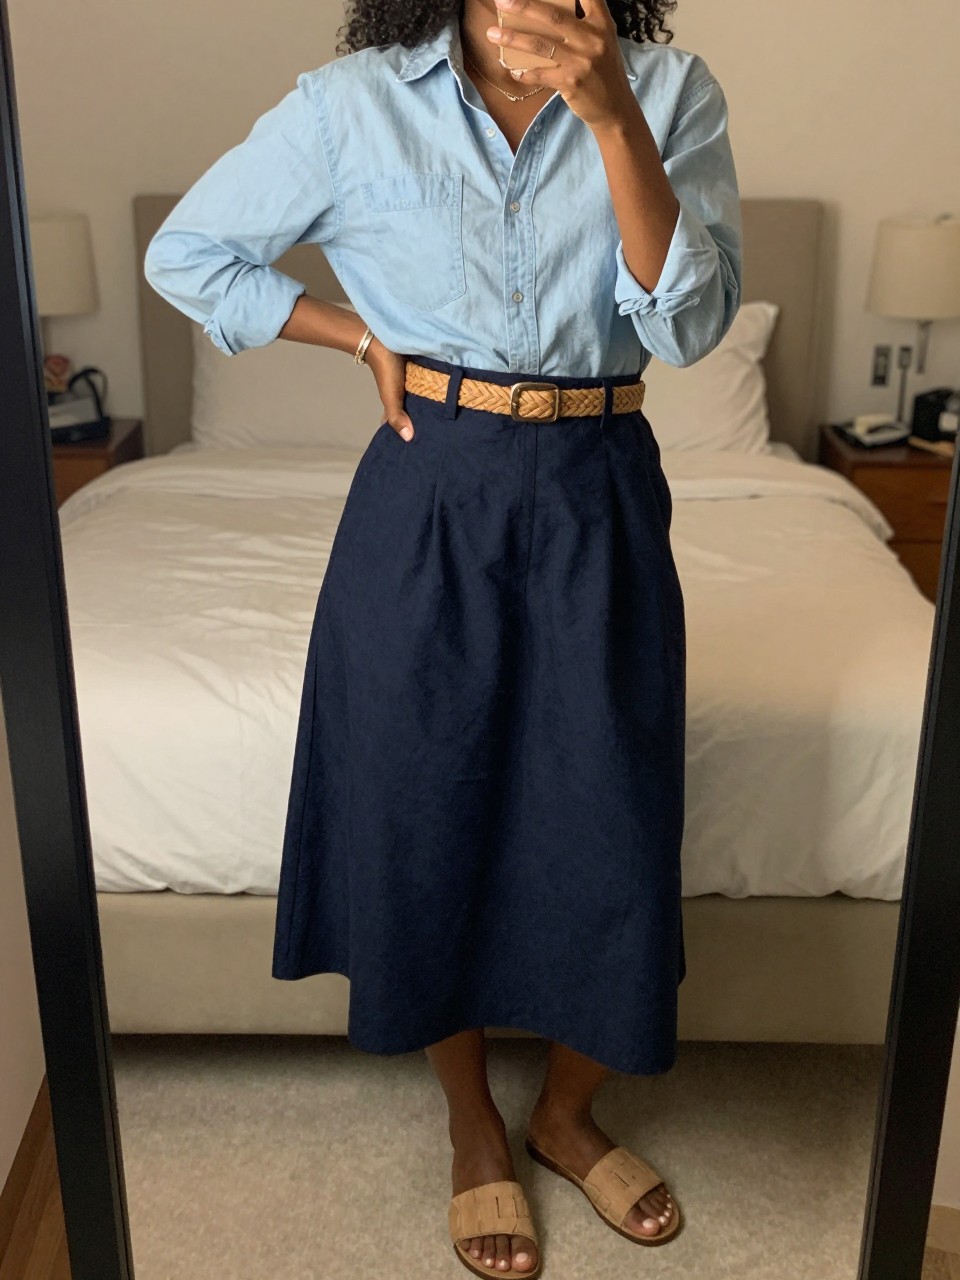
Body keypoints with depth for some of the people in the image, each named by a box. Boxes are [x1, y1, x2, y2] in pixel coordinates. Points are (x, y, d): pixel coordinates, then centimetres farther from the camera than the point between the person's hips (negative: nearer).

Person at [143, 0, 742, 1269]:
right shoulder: (354, 103, -2)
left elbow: (692, 321, -12)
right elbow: (186, 252, 7)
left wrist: (612, 115, -21)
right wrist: (363, 336, 0)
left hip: (601, 499, 1)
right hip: (430, 498, 0)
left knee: (611, 825, 5)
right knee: (431, 816, 8)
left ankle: (569, 1112, 35)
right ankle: (474, 1129, 35)